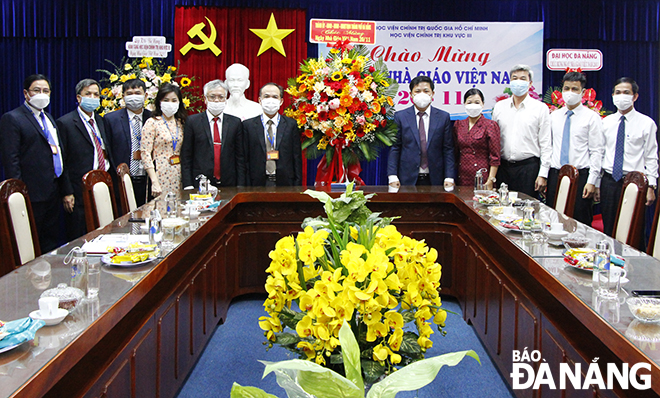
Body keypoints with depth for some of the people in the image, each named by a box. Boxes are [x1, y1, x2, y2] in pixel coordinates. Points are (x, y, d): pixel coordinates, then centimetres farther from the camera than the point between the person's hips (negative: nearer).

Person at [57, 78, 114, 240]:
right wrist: (67, 193, -13)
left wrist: (113, 171, 6)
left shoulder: (101, 121, 14)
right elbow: (62, 162, -8)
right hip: (80, 191, -6)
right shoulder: (65, 123, -6)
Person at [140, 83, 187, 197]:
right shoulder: (152, 123, -4)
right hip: (161, 175, -4)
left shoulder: (181, 123, 11)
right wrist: (154, 182, -15)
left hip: (179, 175, 4)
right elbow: (145, 153, -9)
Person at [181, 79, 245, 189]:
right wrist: (188, 186, -6)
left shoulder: (235, 122, 8)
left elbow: (240, 157, 7)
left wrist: (240, 187, 0)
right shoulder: (192, 121, 4)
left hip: (229, 185, 2)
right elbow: (186, 156, 2)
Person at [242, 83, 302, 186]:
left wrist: (297, 188, -1)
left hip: (285, 184, 1)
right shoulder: (248, 125, 4)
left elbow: (297, 158, 5)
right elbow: (245, 160, 3)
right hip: (258, 184, 0)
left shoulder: (291, 124, 6)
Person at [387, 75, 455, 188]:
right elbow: (394, 148, 2)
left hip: (434, 179, 1)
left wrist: (449, 178, -4)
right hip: (408, 179, -1)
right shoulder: (400, 116, 4)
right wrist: (392, 176, -7)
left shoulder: (443, 117, 6)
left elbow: (448, 150, 4)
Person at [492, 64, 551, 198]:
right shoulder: (499, 107, 11)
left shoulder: (540, 108, 3)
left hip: (529, 167, -2)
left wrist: (543, 174, -6)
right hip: (503, 166, 3)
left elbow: (546, 144, 1)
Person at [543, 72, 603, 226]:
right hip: (555, 175, 4)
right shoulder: (554, 116, 13)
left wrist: (591, 181, -11)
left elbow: (597, 152, -3)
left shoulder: (592, 117, 1)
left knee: (580, 223, -3)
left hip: (580, 176, -4)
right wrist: (543, 174, 2)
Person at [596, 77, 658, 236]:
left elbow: (651, 158, -2)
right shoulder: (606, 122, 9)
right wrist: (597, 184, 8)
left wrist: (651, 186, -9)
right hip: (609, 181, 3)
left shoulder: (646, 123, 0)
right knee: (609, 231, 8)